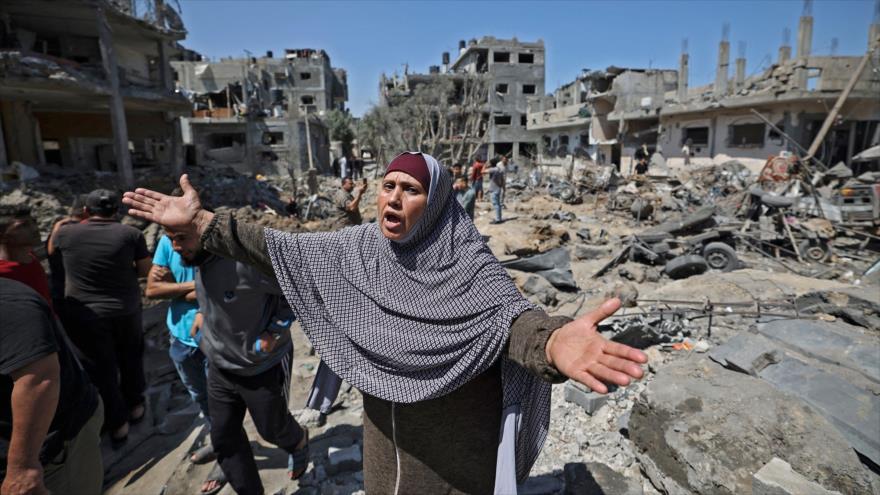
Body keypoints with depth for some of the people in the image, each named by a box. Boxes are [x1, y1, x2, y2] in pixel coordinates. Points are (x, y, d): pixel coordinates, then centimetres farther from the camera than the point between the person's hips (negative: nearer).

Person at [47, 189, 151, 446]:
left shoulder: (65, 233, -7)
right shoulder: (131, 233, -11)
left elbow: (50, 251, 15)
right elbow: (145, 270, -5)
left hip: (85, 314, 0)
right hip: (126, 310, 1)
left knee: (102, 368, 12)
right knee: (131, 360, 22)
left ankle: (117, 424, 22)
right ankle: (135, 406, 38)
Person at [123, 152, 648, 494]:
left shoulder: (468, 262, -23)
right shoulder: (359, 248, -8)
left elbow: (509, 315, -38)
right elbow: (284, 248, -5)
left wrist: (554, 341, -61)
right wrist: (200, 221, -9)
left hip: (454, 431, -4)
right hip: (387, 425, 5)